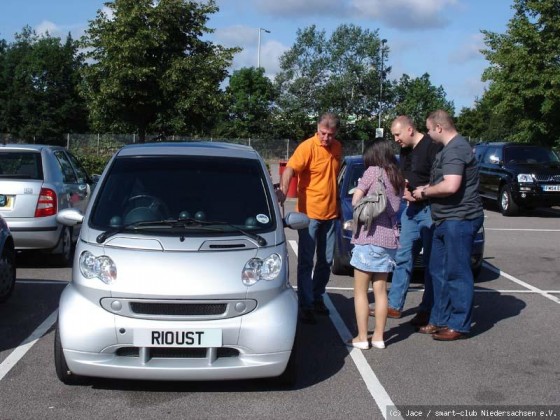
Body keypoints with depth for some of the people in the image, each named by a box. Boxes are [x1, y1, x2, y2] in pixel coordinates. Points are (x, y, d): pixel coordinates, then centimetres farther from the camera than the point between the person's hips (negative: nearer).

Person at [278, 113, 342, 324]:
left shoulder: (337, 148, 6)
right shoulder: (307, 147, -13)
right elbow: (290, 169, -27)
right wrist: (283, 190, -45)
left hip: (330, 213, 6)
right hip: (309, 212, -6)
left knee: (326, 261, 13)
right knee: (306, 261, -2)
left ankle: (317, 298, 28)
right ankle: (306, 305, 3)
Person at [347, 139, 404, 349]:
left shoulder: (373, 171, -6)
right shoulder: (398, 178, 12)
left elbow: (355, 200, -8)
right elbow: (395, 205, 11)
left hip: (369, 237, -6)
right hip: (390, 238, 6)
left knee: (360, 290, 3)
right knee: (380, 289, 13)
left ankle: (362, 338, 4)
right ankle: (379, 337, 16)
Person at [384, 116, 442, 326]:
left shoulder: (433, 146, -15)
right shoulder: (405, 150, 13)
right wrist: (402, 184, 2)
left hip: (429, 210, -9)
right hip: (411, 210, 9)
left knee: (431, 261, 1)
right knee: (402, 257, 11)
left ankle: (427, 310, 9)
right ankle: (394, 306, 18)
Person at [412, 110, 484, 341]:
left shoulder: (455, 150, -17)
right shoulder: (453, 147, 17)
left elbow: (451, 186, -27)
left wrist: (425, 191, -12)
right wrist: (427, 189, 14)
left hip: (459, 219, -11)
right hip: (447, 220, 11)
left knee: (457, 273, -3)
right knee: (439, 270, 14)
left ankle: (459, 325, 6)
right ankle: (440, 319, 23)